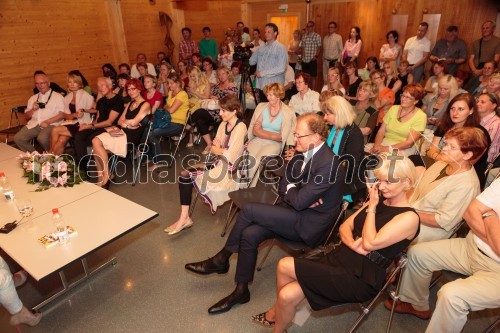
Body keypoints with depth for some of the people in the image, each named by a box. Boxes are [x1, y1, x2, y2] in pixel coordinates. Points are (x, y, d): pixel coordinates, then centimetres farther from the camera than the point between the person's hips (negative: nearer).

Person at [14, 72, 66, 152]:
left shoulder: (58, 96, 10)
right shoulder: (33, 98, 27)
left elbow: (62, 114, -3)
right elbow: (26, 117, 25)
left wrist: (47, 122, -15)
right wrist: (33, 109, 4)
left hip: (51, 124, -5)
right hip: (33, 124, 6)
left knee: (42, 138, -35)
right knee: (18, 138, -19)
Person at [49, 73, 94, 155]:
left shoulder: (84, 95, -1)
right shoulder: (67, 97, 16)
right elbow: (66, 115, 7)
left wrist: (84, 110, -15)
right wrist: (74, 115, -14)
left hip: (82, 125, -5)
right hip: (71, 123, 5)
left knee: (55, 130, -21)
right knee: (61, 140, -24)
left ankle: (51, 153, -2)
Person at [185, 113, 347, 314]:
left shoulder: (328, 163, -23)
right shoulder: (302, 152, 4)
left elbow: (299, 201, -24)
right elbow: (283, 185, 10)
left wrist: (290, 189, -3)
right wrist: (296, 193, -12)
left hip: (310, 224, -8)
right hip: (297, 213, 8)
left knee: (249, 209, -18)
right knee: (249, 234, -13)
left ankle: (221, 259, 4)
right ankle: (241, 291, 5)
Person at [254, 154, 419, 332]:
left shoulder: (409, 218, -11)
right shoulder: (378, 202, 11)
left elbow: (369, 243, -20)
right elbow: (345, 226, 10)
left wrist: (371, 208, -11)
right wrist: (353, 244, -11)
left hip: (361, 278, -6)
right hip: (340, 257, 6)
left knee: (284, 266, -15)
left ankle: (276, 311, 13)